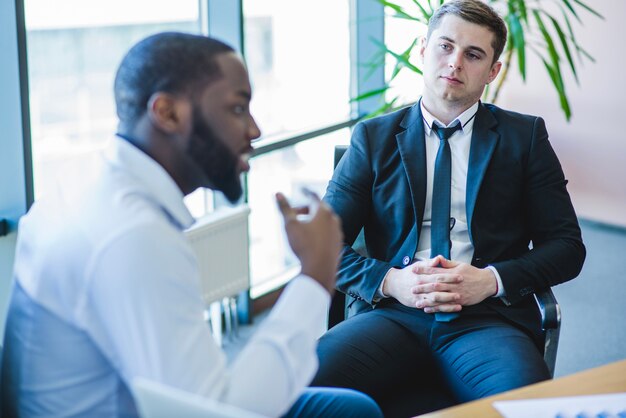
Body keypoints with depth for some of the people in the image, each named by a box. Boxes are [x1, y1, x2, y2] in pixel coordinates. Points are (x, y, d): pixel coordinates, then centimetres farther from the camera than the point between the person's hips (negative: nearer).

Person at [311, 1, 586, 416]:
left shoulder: (525, 136, 14)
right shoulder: (373, 138, 14)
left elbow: (567, 246, 10)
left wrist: (491, 280, -8)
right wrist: (389, 281, -10)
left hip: (488, 316, 0)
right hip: (391, 312, 1)